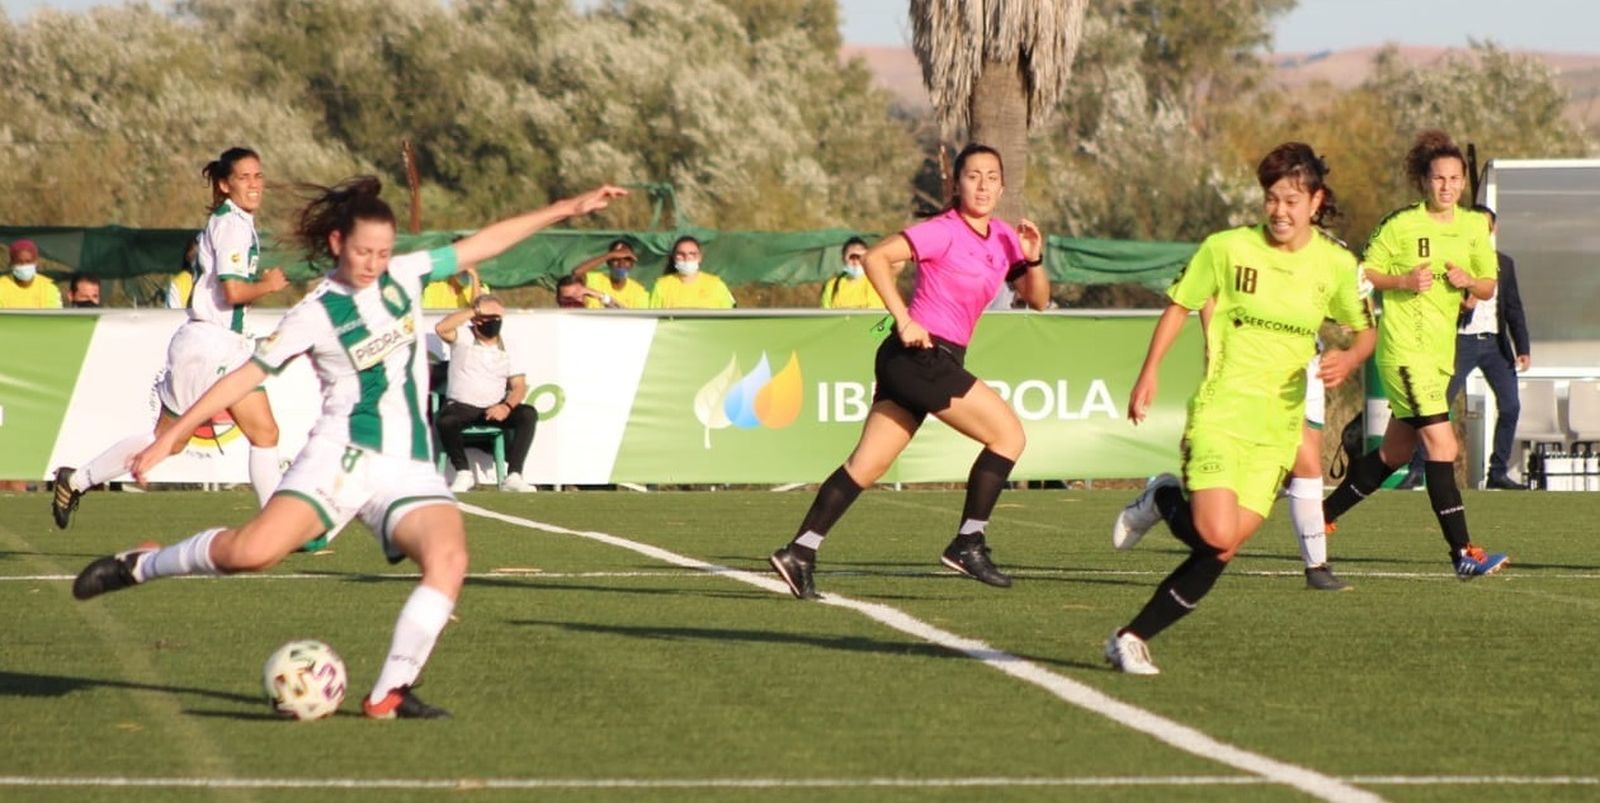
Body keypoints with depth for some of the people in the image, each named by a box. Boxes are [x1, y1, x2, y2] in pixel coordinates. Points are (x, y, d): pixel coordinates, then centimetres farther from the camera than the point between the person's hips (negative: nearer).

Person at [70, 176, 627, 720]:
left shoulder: (404, 277, 11)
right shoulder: (316, 314, -2)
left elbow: (483, 243, 18)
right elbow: (247, 375, -1)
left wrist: (566, 210, 19)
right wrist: (171, 436, -3)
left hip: (412, 468, 4)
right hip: (344, 459, -4)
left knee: (449, 559, -25)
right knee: (253, 551, -24)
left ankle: (389, 694, -21)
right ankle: (139, 566, 2)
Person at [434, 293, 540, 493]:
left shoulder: (507, 347, 9)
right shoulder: (463, 337, 0)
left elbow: (519, 386, 5)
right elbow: (441, 328, -22)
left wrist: (507, 406, -16)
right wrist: (476, 311, -19)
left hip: (495, 409, 3)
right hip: (461, 407, -3)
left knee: (528, 414, -24)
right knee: (444, 421, -35)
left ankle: (513, 476, -26)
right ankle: (463, 473, -15)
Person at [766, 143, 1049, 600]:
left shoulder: (1003, 238, 12)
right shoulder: (945, 231, -11)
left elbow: (1038, 300, 14)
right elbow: (876, 258, -17)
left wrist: (1033, 260, -5)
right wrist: (904, 321, -21)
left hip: (938, 363, 8)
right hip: (922, 354, -8)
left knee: (867, 465, 5)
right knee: (1008, 432, -8)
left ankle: (799, 553, 3)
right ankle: (968, 544, -3)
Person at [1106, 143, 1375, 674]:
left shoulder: (1336, 265, 3)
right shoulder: (1227, 248, -3)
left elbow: (1365, 330, 17)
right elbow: (1180, 305, 9)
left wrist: (1348, 360, -6)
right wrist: (1149, 373, 0)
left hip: (1278, 427, 3)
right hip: (1221, 411, -3)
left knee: (1219, 554, -4)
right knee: (1217, 536, -22)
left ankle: (1133, 637, 10)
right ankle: (1164, 501, 11)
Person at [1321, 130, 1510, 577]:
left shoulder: (1475, 226, 9)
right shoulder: (1400, 225, -6)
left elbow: (1489, 289, 14)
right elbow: (1362, 274, -1)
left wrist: (1469, 282, -8)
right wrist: (1404, 280, -17)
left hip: (1442, 351, 7)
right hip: (1405, 349, -7)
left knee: (1396, 451, 15)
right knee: (1442, 446, -15)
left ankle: (1324, 512, 33)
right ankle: (1462, 554, -16)